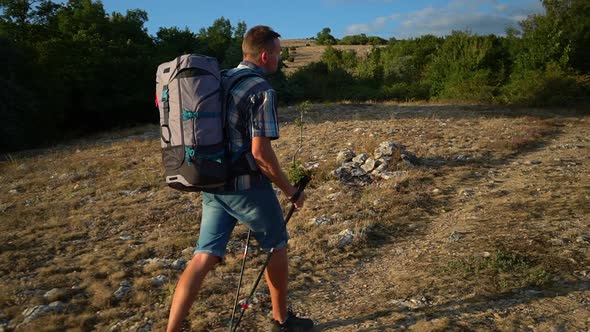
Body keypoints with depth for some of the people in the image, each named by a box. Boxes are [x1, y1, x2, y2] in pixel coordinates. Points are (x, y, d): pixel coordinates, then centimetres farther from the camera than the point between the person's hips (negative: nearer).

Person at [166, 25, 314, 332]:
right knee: (277, 247, 15)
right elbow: (260, 152, -21)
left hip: (212, 185, 7)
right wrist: (290, 190, -11)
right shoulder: (262, 90, -15)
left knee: (203, 258, 7)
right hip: (247, 186, -7)